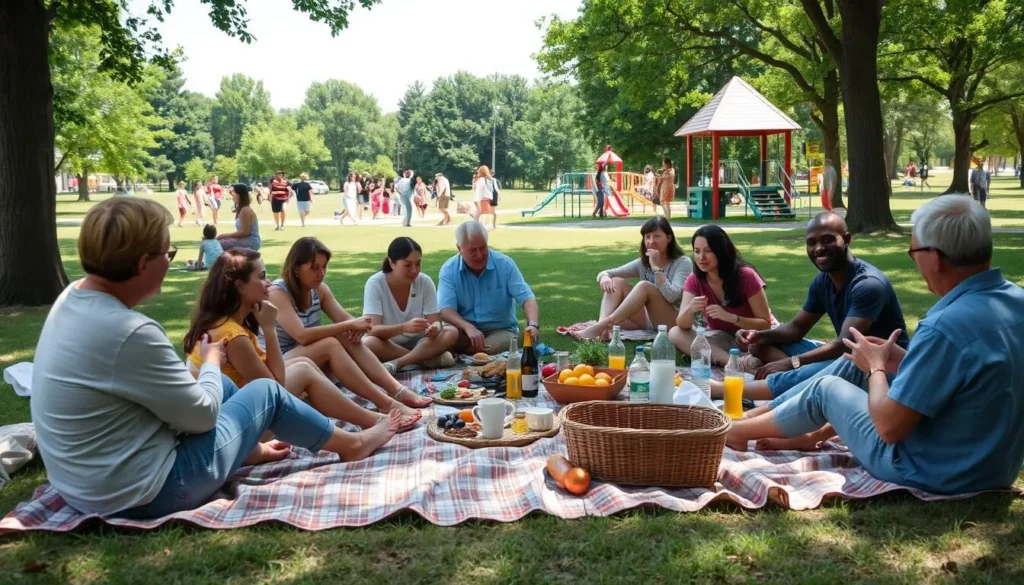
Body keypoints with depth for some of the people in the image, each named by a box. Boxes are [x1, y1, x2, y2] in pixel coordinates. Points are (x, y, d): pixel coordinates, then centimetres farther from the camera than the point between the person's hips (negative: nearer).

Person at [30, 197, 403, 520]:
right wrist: (212, 362, 0)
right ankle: (352, 445, 30)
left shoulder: (71, 299, -3)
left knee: (223, 387, 21)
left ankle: (250, 451, 46)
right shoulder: (129, 332, -31)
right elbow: (202, 414, -17)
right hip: (141, 493, -8)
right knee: (266, 392, 8)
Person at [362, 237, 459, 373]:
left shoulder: (425, 282, -9)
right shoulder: (375, 284, -17)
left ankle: (396, 363, -30)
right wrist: (404, 327, -45)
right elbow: (372, 330, -27)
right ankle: (428, 358, -25)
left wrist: (435, 328, -36)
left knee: (451, 332, -23)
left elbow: (435, 321, -10)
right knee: (367, 343, -36)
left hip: (417, 342, 3)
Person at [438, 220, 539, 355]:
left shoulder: (505, 264, -7)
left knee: (487, 351, -35)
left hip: (501, 330, 0)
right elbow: (446, 310, -17)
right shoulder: (449, 270, -7)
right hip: (465, 330, 0)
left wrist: (533, 325, -35)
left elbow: (527, 298, -14)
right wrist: (469, 328, -37)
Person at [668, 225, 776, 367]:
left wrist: (729, 317, -32)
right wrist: (689, 310, -38)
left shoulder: (746, 276, -19)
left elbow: (766, 324, -16)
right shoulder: (694, 280, -8)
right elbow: (683, 325, -14)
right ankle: (734, 362, -38)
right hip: (723, 339, 5)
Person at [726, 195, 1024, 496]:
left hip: (932, 472, -7)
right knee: (856, 366, 17)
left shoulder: (947, 326, -32)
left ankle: (739, 431, 37)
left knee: (825, 389, 13)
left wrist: (875, 368, -7)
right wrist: (907, 361, 6)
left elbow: (890, 426, -24)